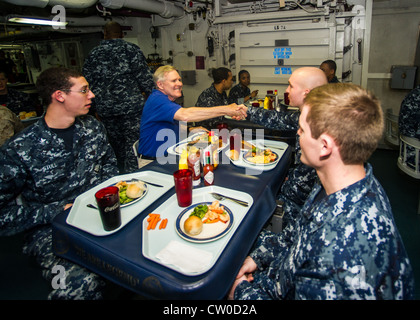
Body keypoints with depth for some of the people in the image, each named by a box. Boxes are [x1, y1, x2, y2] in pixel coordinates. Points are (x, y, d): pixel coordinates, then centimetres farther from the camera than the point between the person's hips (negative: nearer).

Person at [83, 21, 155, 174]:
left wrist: (96, 107, 21)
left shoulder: (93, 55, 11)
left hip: (105, 108, 4)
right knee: (133, 145, -2)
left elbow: (89, 83, 12)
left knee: (118, 146, 15)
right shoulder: (131, 49, 0)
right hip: (131, 106, -4)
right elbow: (145, 78, -5)